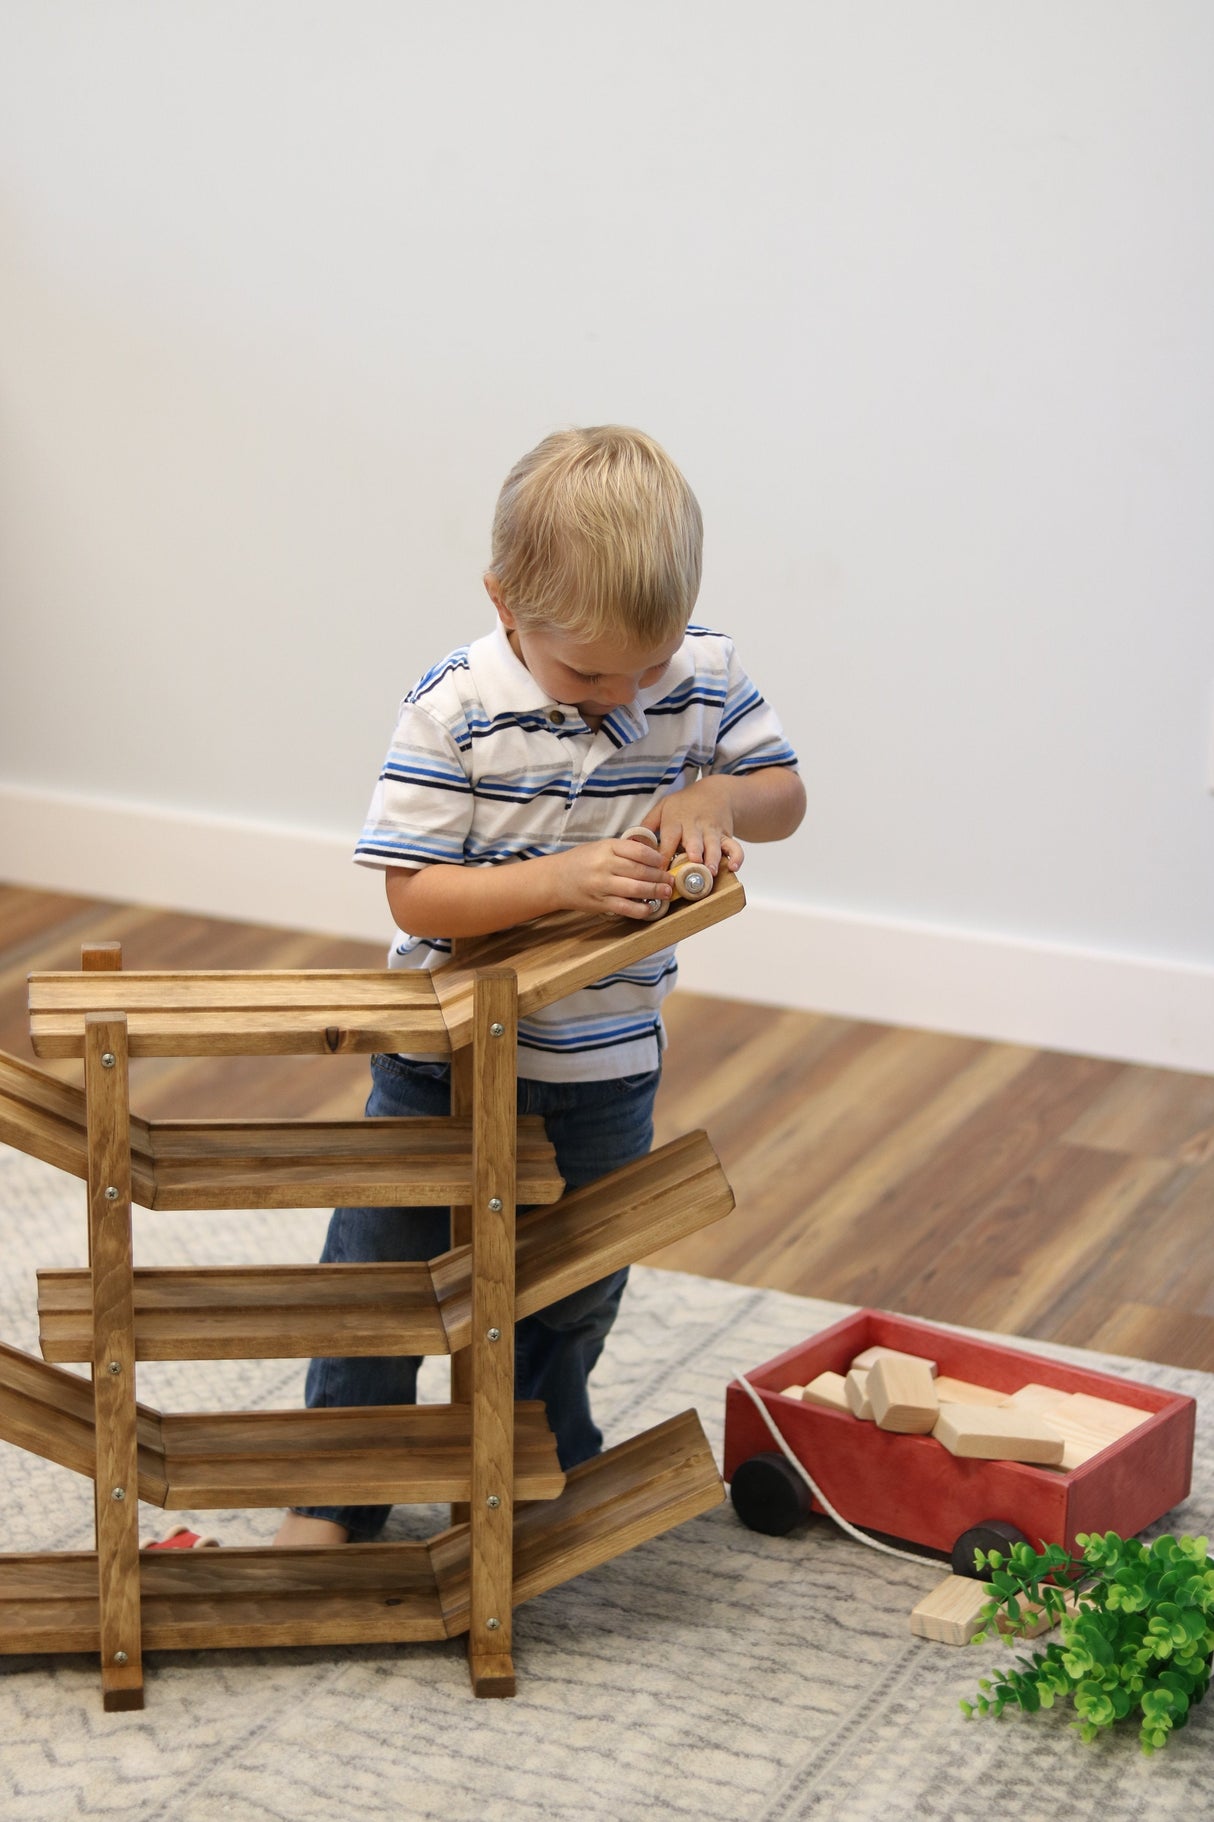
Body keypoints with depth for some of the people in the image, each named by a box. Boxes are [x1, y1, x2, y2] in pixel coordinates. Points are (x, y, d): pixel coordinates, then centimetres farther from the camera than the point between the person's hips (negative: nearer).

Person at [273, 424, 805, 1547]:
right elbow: (416, 897, -21)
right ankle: (337, 1503, 27)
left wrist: (718, 796, -20)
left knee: (573, 1287, 19)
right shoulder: (456, 709, -21)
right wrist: (558, 880, -35)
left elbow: (785, 795, 3)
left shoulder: (706, 677, -10)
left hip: (606, 1068, 3)